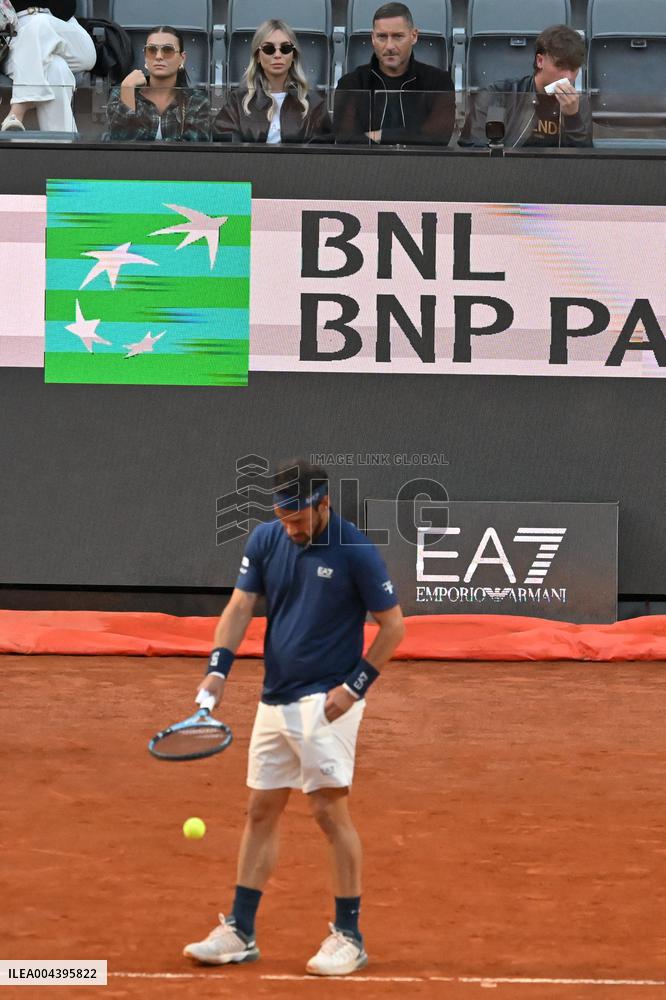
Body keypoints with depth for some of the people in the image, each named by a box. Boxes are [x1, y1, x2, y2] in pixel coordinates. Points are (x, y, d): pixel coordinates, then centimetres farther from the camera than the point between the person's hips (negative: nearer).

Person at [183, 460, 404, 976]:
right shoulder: (266, 540, 2)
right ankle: (239, 933, 15)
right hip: (275, 699, 6)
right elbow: (240, 607, 3)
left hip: (326, 701, -6)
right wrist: (219, 667, -11)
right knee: (262, 811, 9)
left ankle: (349, 936, -1)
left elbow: (393, 625, -6)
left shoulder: (356, 551, -13)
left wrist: (356, 686, -13)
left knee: (331, 809, -10)